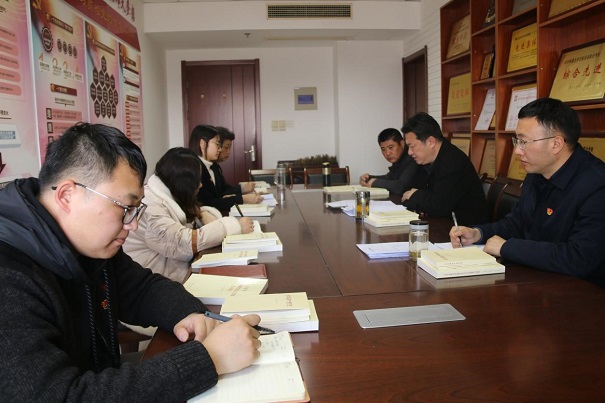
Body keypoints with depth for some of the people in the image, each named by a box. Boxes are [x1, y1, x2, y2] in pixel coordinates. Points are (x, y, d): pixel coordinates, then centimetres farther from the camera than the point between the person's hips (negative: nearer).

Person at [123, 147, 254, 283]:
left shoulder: (167, 195, 4)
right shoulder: (149, 207, -23)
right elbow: (185, 244, -29)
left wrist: (203, 217, -12)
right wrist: (235, 226, -24)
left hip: (179, 266, 8)